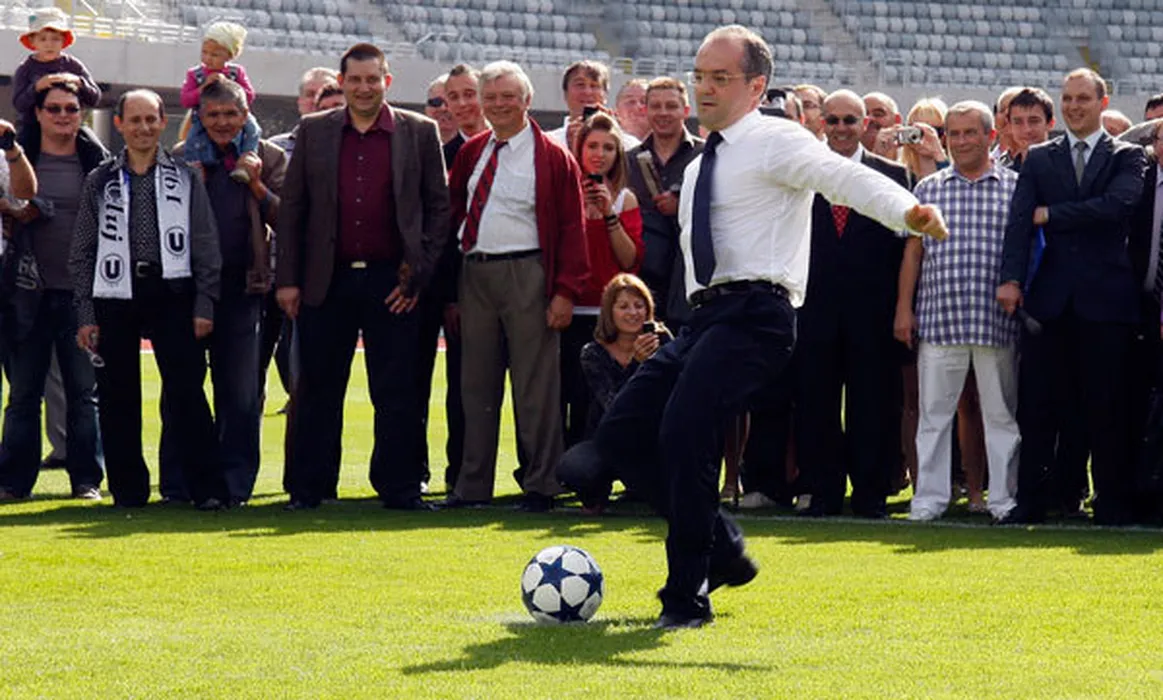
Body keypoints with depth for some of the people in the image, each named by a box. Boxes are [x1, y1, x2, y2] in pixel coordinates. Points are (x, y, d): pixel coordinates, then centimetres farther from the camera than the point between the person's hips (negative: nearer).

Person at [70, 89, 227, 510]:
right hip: (115, 297, 2)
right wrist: (85, 315, 3)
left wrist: (204, 305, -1)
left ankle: (207, 489, -6)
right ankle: (128, 489, 11)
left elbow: (206, 246, 8)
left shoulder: (185, 178, 9)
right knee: (117, 397, 2)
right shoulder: (100, 182, 11)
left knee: (187, 390, -8)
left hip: (171, 293, -2)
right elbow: (82, 252, 11)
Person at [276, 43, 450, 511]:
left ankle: (399, 488, 9)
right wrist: (287, 279, 1)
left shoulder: (420, 133, 3)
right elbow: (291, 207, 8)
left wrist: (419, 274, -3)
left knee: (396, 393, 2)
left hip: (391, 282, -1)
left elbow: (439, 207, 4)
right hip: (327, 281, 1)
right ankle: (308, 488, 13)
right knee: (318, 390, 6)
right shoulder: (313, 131, 7)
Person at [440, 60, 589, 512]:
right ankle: (473, 486, 15)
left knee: (535, 384, -2)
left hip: (527, 275, -5)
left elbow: (571, 229, -4)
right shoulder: (471, 153, 14)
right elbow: (452, 215, 16)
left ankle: (540, 486, 4)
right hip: (475, 273, 5)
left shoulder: (552, 157, -1)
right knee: (477, 383, 9)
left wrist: (565, 291, -12)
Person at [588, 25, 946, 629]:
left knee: (685, 431, -24)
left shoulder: (774, 141, -4)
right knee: (621, 432, 2)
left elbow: (843, 176, -21)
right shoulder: (701, 166, 23)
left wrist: (907, 211, -39)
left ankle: (687, 596, -15)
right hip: (707, 317, 9)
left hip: (754, 313, -9)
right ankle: (721, 550, 14)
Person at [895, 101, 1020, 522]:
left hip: (997, 321, -1)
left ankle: (1004, 496, 10)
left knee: (1002, 412, 3)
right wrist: (903, 309, 5)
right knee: (934, 410, 2)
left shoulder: (1015, 187, 5)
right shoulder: (928, 189, 10)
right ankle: (930, 496, 8)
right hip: (939, 318, 1)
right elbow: (913, 253, 10)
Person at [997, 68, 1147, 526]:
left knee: (1106, 407, 1)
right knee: (1035, 403, 1)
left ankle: (1112, 502, 9)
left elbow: (1116, 205, -14)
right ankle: (1029, 500, 7)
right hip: (1050, 296, 2)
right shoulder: (1039, 159, 12)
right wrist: (1011, 279, -13)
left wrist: (1051, 215, -8)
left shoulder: (1127, 158, 6)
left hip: (1105, 298, -2)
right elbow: (1020, 221, 1)